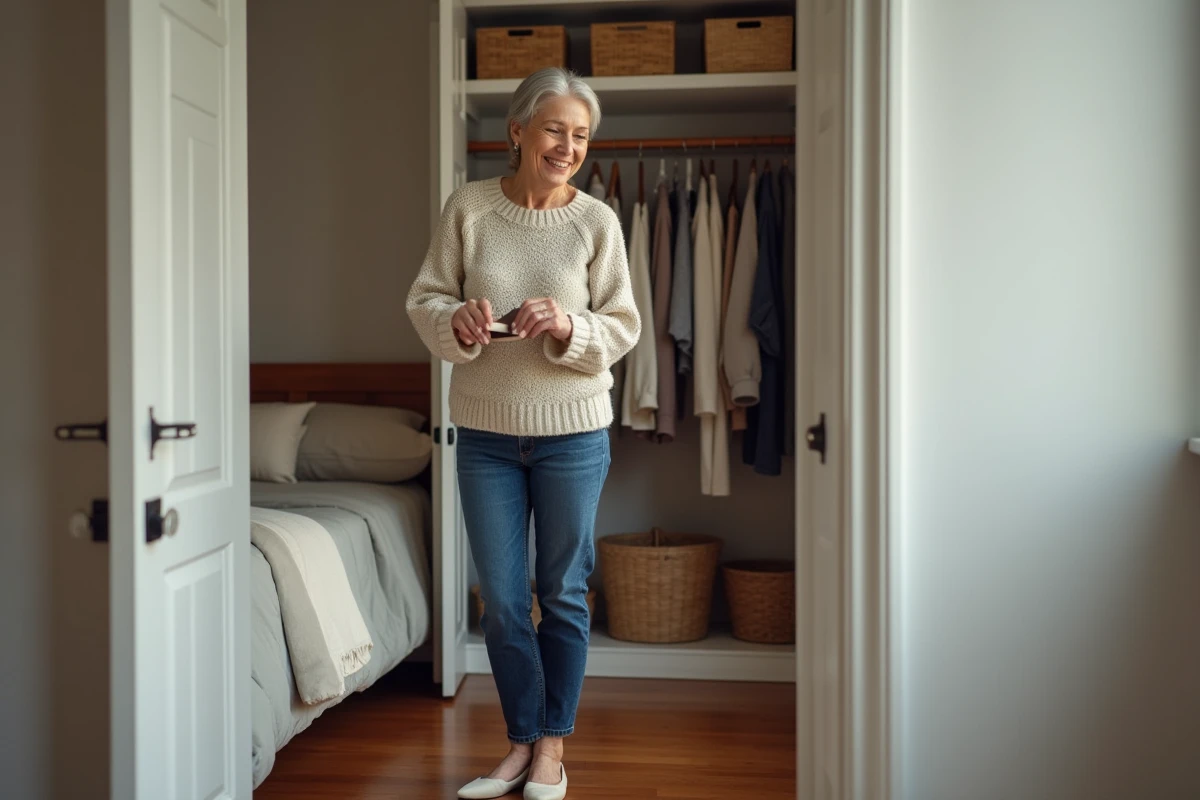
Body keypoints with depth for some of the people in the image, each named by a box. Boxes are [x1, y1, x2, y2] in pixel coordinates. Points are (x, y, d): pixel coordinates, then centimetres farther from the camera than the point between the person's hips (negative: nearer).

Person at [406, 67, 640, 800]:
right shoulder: (468, 208, -2)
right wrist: (457, 321, -20)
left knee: (564, 595, 9)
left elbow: (623, 326, -2)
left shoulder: (597, 221, -3)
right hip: (486, 430, 1)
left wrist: (568, 328, -21)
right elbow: (426, 299, 2)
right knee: (501, 601, 9)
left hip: (572, 431, -1)